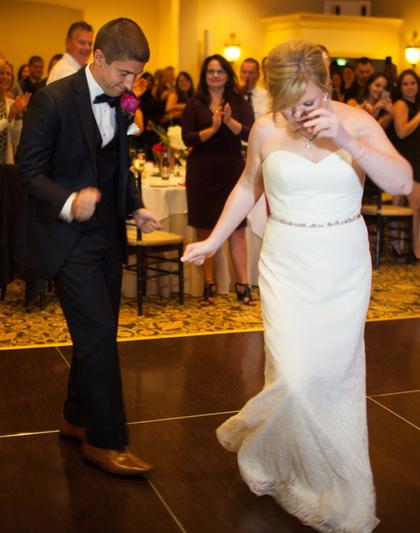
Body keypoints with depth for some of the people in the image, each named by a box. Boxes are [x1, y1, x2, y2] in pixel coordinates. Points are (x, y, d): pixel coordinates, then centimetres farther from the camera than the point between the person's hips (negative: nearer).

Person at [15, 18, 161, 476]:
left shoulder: (119, 103, 7)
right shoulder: (53, 99, -15)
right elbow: (30, 171, -15)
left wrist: (135, 207, 3)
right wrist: (68, 202, -33)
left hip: (107, 234, 8)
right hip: (68, 237, -7)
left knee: (98, 333, 14)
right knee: (98, 333, -10)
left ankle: (77, 419, 32)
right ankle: (104, 440, 2)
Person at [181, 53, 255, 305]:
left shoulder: (239, 102, 5)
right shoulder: (195, 104, 4)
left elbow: (249, 134, -6)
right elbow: (187, 138, -5)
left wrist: (230, 122, -22)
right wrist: (212, 129, -19)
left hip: (232, 171, 0)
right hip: (202, 172, 0)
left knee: (237, 229, -2)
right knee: (205, 230, 5)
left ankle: (243, 285, 2)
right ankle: (209, 285, 13)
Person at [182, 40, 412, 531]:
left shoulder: (356, 122, -7)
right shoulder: (266, 130, -3)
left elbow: (402, 183, -17)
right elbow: (248, 187, 13)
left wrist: (345, 140, -28)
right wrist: (212, 241, 10)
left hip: (345, 270, 1)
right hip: (287, 266, -1)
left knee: (335, 379, 9)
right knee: (293, 378, -10)